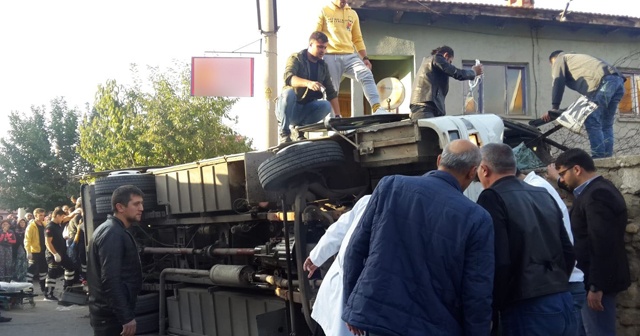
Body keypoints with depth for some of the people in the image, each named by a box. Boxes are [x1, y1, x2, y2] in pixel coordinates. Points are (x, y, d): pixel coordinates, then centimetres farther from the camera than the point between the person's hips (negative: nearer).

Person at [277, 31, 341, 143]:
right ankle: (284, 132, -20)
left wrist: (338, 116, -4)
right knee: (289, 92, -35)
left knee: (326, 105, -25)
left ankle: (300, 127, -4)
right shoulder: (296, 58, -6)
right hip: (288, 108, -4)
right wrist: (308, 83, -47)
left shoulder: (323, 66, 9)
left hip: (305, 109, 4)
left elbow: (331, 93, 8)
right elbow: (288, 78, -28)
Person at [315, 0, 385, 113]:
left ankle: (377, 108, -32)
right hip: (330, 56, -3)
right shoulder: (323, 12, 7)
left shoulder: (353, 14, 20)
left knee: (367, 75, -21)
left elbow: (357, 39, 21)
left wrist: (365, 58, 11)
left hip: (350, 55, 3)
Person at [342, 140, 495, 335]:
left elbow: (356, 249, 2)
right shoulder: (476, 219, -9)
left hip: (376, 314, 3)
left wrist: (351, 302, 13)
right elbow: (478, 295, -8)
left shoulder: (390, 186, -2)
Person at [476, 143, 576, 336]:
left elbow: (498, 262, -16)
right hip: (563, 304, 7)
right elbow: (568, 252, 17)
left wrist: (491, 314, -7)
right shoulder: (544, 195, 14)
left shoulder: (493, 198, -8)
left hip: (527, 311, -7)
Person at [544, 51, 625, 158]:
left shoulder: (559, 59, 20)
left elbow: (558, 82, 4)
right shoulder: (577, 58, 43)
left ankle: (599, 157, -17)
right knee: (606, 124, 11)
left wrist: (554, 108, -1)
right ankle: (607, 156, 3)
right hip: (618, 80, 8)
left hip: (604, 81, -8)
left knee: (592, 122, -9)